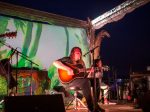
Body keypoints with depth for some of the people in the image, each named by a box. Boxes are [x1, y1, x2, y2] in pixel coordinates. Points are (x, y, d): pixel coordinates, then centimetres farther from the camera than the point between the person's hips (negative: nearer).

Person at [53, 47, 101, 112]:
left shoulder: (81, 63, 18)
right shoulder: (67, 59, -1)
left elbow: (84, 75, 16)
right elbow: (55, 63, -18)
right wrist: (68, 69, -25)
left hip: (80, 80, 7)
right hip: (68, 81, -7)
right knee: (86, 82, -29)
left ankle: (96, 105, -10)